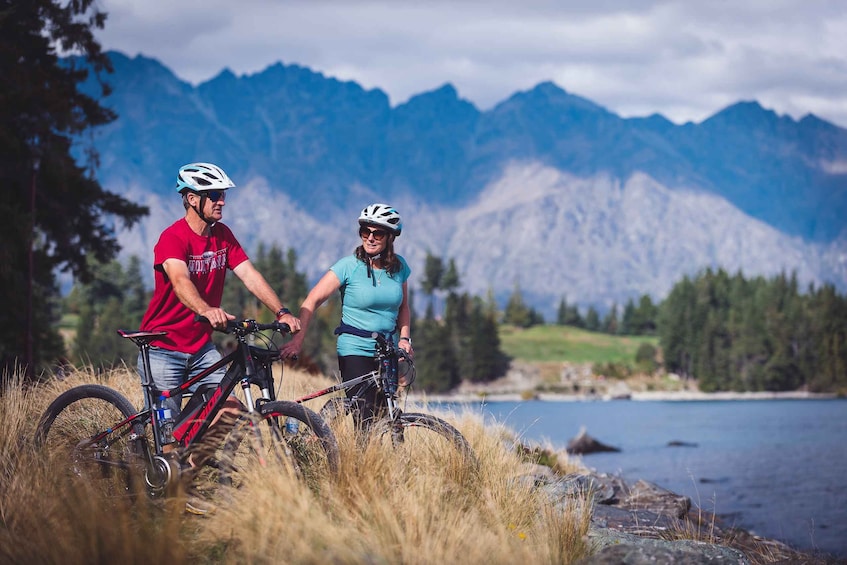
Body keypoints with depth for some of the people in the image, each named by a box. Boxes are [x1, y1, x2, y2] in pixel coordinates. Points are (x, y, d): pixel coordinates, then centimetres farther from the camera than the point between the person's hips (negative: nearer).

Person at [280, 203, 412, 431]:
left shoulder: (399, 266, 4)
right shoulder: (349, 266, -9)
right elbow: (311, 302, -11)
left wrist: (404, 338, 0)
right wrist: (297, 340, -22)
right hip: (355, 350, -4)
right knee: (365, 421, -14)